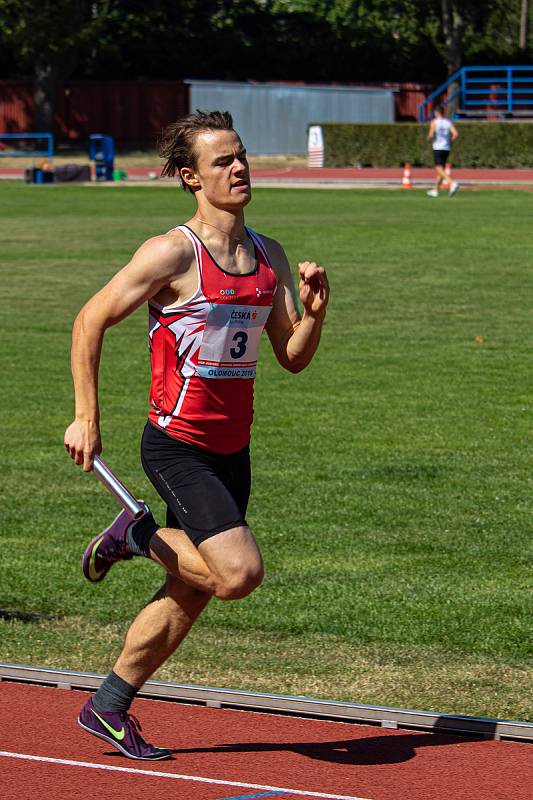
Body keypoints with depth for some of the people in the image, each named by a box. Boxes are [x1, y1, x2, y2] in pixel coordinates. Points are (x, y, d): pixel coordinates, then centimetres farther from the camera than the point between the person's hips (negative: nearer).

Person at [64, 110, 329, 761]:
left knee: (189, 596, 13)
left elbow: (293, 357, 11)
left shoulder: (269, 256, 8)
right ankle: (138, 536, 6)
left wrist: (314, 309, -10)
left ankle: (107, 708, 27)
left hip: (232, 450, 7)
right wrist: (85, 419, -10)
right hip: (177, 445, -7)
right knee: (240, 572, -20)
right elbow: (91, 321, -7)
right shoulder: (172, 253, -12)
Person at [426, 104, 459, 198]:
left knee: (439, 169, -10)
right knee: (441, 169, 15)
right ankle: (435, 191, 22)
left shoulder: (434, 122, -3)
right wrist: (450, 142, 11)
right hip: (447, 148, 5)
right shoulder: (448, 122, 7)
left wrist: (429, 139, 8)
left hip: (437, 148, -5)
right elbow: (455, 134, -4)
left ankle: (452, 183, -33)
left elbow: (431, 135, -14)